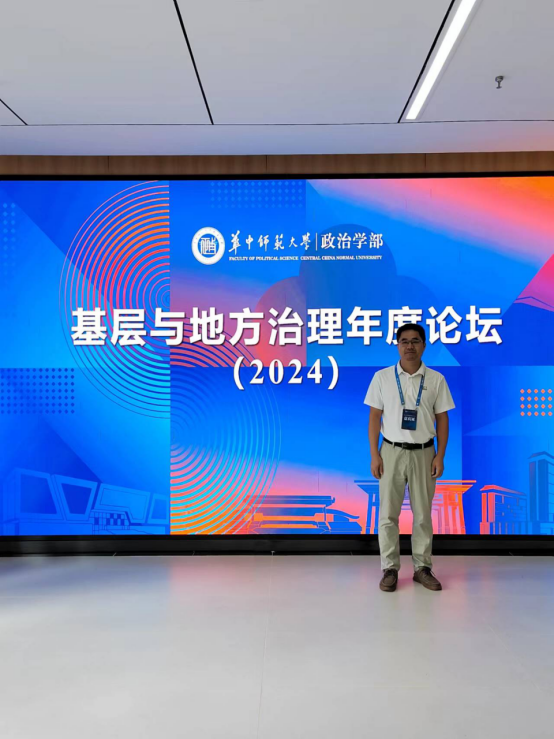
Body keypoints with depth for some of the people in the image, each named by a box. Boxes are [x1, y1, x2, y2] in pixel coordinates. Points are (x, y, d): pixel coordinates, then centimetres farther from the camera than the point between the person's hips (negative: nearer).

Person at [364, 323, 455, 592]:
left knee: (423, 514, 10)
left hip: (423, 453, 1)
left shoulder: (436, 379, 1)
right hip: (391, 452, 0)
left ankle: (422, 567, 23)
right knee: (388, 514, 4)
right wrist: (374, 454, -5)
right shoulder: (382, 377, 0)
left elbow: (442, 419, 4)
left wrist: (440, 456, -2)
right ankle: (390, 568, 16)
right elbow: (374, 417, 1)